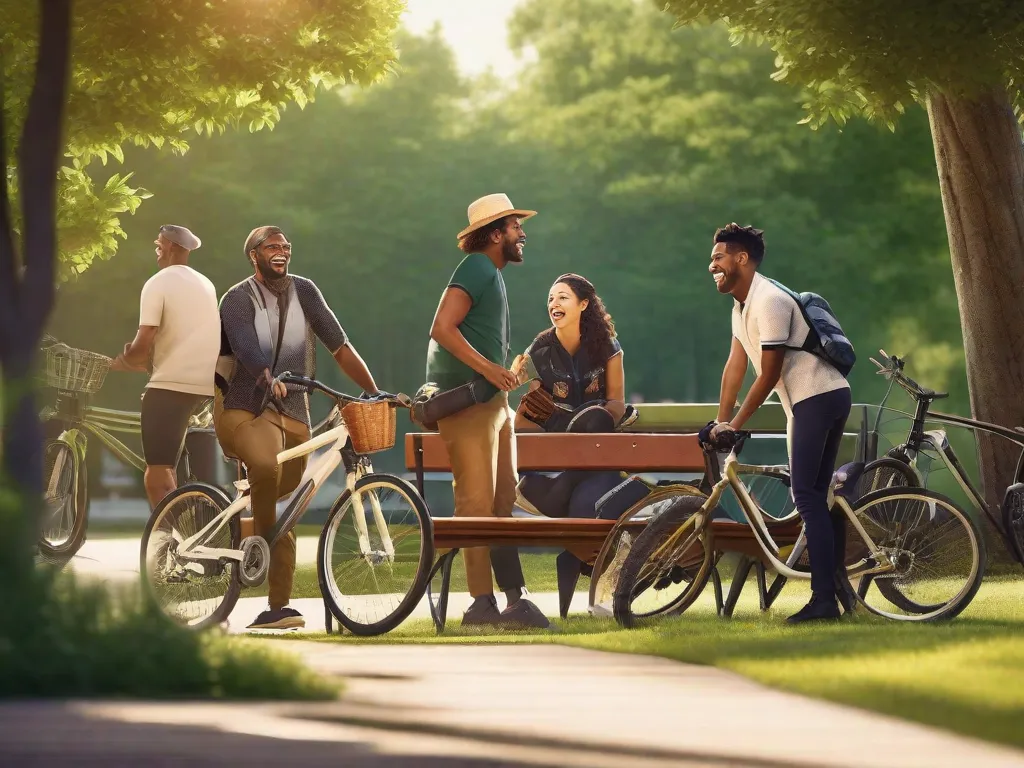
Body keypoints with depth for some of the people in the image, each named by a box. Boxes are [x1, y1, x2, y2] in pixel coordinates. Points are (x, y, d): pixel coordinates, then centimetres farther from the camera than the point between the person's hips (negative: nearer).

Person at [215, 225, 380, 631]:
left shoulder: (304, 292, 9)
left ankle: (277, 608, 8)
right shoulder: (238, 299, -3)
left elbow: (339, 346, 8)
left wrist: (375, 393, 1)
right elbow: (247, 350, -19)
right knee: (266, 466, -36)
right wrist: (269, 379, -39)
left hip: (292, 412, 5)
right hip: (246, 408, -4)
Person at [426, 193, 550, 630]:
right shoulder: (476, 268, -12)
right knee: (477, 503, -12)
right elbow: (442, 328, -22)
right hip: (466, 400, -11)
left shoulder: (491, 273, 20)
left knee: (502, 500, 8)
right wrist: (487, 367, -28)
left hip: (492, 398, 11)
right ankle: (482, 603, -13)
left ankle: (513, 598, 9)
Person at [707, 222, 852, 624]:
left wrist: (735, 425, -11)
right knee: (815, 496, 13)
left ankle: (823, 600, -17)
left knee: (806, 495, -14)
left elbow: (769, 375, -17)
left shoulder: (769, 302, -17)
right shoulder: (742, 307, 14)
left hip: (816, 398, -10)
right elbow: (735, 366, 15)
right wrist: (720, 423, 10)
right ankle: (836, 584, 16)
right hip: (819, 400, 10)